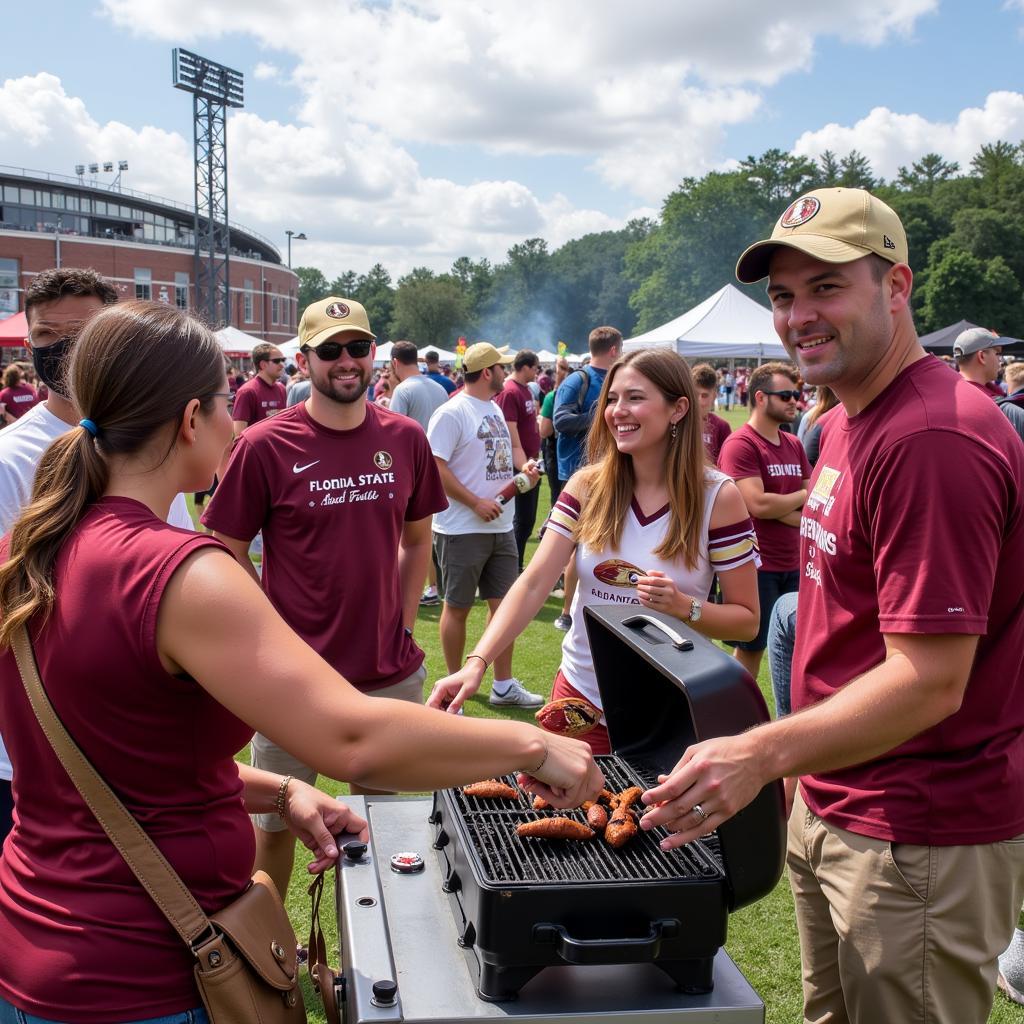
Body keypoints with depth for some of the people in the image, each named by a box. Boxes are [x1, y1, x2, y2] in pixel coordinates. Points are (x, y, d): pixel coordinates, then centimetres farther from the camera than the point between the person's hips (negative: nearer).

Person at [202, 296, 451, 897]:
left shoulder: (405, 439, 1)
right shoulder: (265, 446, -10)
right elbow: (228, 553, -5)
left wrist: (403, 624, 5)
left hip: (391, 672, 4)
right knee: (275, 821, 12)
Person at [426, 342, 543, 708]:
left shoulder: (494, 409, 14)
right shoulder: (452, 412, -13)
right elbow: (434, 466, -19)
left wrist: (524, 466, 4)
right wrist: (476, 503, -21)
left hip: (501, 527, 8)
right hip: (462, 530, -8)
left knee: (504, 604, 11)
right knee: (457, 606, 5)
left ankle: (504, 685, 21)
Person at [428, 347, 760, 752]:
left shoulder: (717, 497, -10)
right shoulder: (588, 487, -4)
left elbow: (746, 619, -6)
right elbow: (534, 583, -12)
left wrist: (683, 606, -25)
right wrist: (477, 662, -24)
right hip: (580, 695, 2)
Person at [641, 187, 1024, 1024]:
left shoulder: (934, 438, -23)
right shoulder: (848, 421, 9)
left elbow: (930, 680, -27)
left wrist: (766, 753, -37)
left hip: (918, 844, -9)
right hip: (830, 809, 9)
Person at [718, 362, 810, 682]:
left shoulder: (794, 445, 11)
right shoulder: (740, 444, -12)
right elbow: (757, 504, -22)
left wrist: (777, 507, -12)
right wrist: (802, 496, -6)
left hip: (794, 564, 7)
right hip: (758, 567, -7)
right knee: (750, 648, 6)